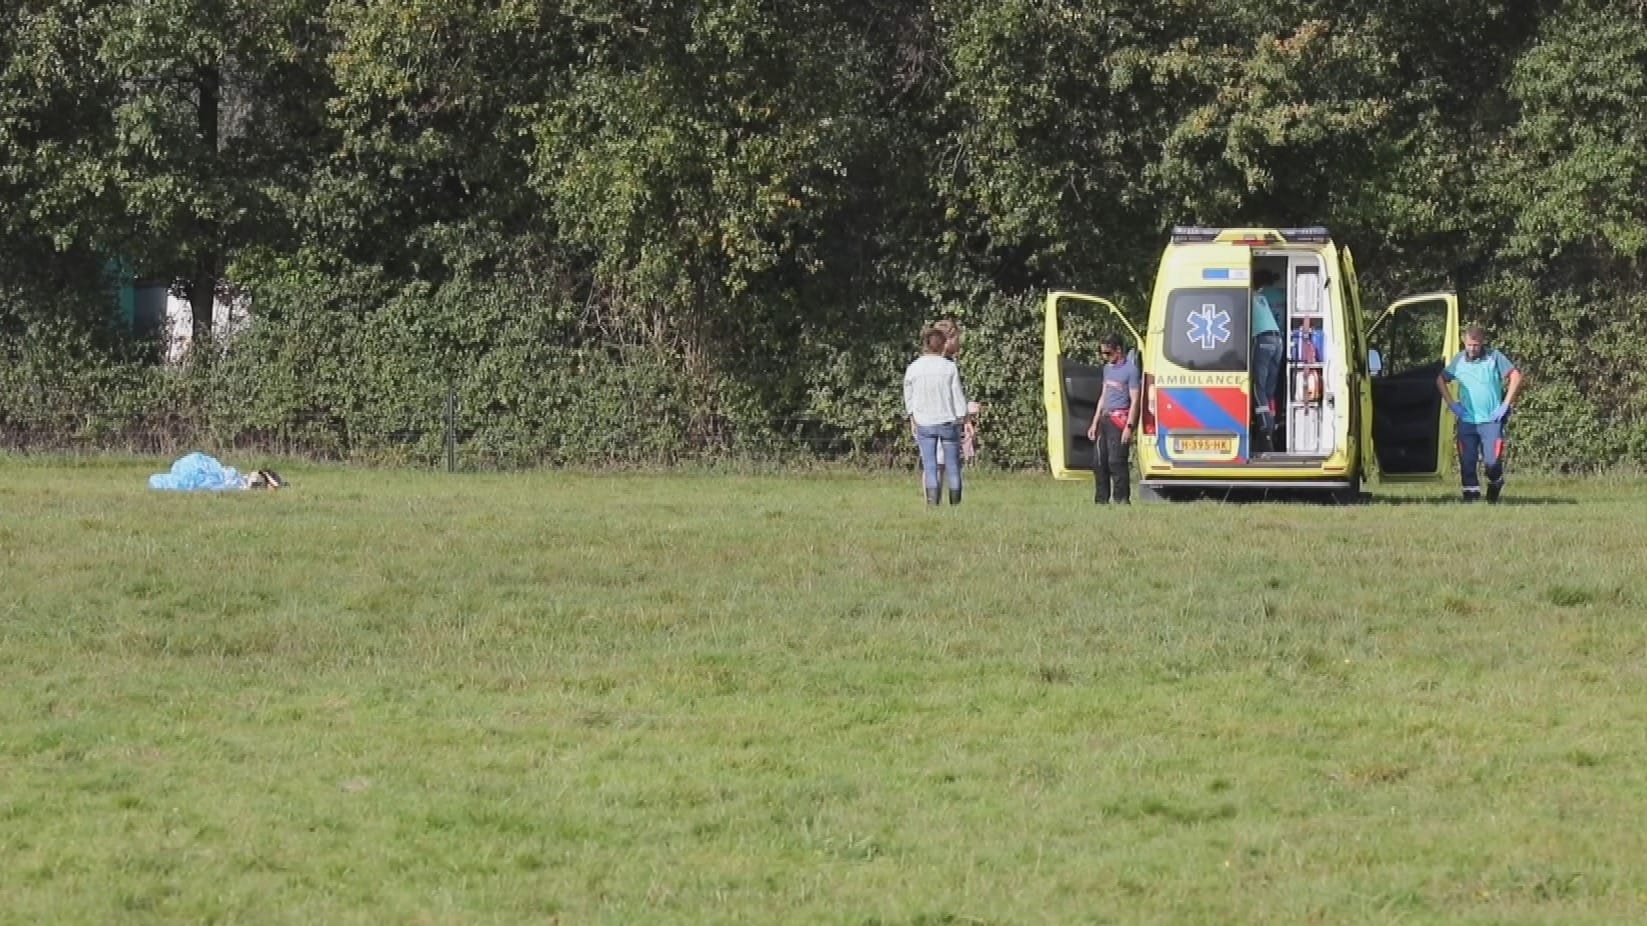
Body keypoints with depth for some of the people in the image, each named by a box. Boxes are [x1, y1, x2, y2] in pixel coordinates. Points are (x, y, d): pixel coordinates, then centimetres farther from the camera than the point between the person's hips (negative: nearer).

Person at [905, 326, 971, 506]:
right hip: (948, 421, -1)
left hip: (924, 423, 1)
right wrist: (963, 419, 4)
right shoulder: (950, 367, -8)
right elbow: (958, 396, -4)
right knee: (952, 465, 9)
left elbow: (908, 397, 8)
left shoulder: (913, 369, -3)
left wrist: (912, 417, 22)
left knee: (929, 466, 2)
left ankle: (932, 500, -11)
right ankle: (955, 502, 14)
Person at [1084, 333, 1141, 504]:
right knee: (1099, 461, 7)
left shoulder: (1130, 369, -8)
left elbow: (1134, 400, -12)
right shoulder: (1108, 367, 17)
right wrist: (1095, 423, 20)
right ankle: (1101, 500, 13)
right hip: (1104, 419, 8)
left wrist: (1129, 427, -18)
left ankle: (1122, 500, -10)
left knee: (1116, 461, -13)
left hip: (1119, 419, -8)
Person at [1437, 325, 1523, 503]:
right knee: (1467, 462, -2)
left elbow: (1516, 377, -4)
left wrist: (1506, 405, -7)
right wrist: (1451, 403, 8)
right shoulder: (1459, 360, 6)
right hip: (1467, 420, 3)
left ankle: (1495, 484, 20)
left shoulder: (1494, 357, -3)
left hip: (1491, 420, -3)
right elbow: (1441, 380, 18)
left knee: (1492, 462, -9)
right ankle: (1471, 494, 8)